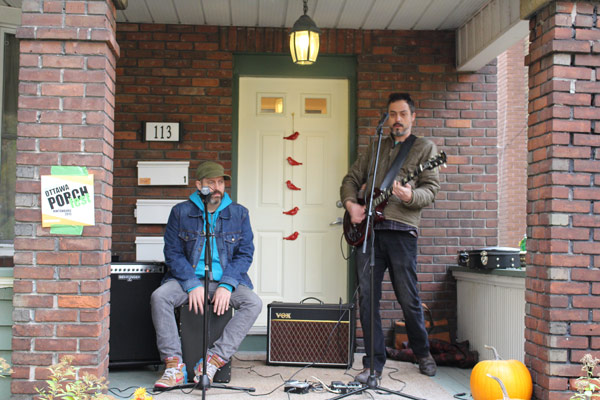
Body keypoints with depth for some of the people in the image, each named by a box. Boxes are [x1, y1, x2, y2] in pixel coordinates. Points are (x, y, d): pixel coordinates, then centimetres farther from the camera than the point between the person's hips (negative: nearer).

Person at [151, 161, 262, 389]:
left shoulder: (239, 213, 6)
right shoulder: (181, 212, 4)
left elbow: (245, 254, 2)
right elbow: (173, 253, -1)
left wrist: (226, 285, -15)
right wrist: (193, 285, -16)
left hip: (225, 280, 1)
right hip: (188, 278, 0)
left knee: (253, 303, -27)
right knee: (159, 297, -28)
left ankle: (214, 360, -28)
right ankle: (174, 366, -26)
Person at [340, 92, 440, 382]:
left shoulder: (424, 148, 8)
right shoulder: (375, 148, 21)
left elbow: (430, 189, -3)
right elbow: (351, 179, 21)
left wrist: (410, 196, -25)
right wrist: (350, 204, 1)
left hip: (401, 230, -4)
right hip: (367, 228, 4)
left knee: (409, 300, 1)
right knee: (367, 298, 1)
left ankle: (423, 354, 25)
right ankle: (374, 364, 10)